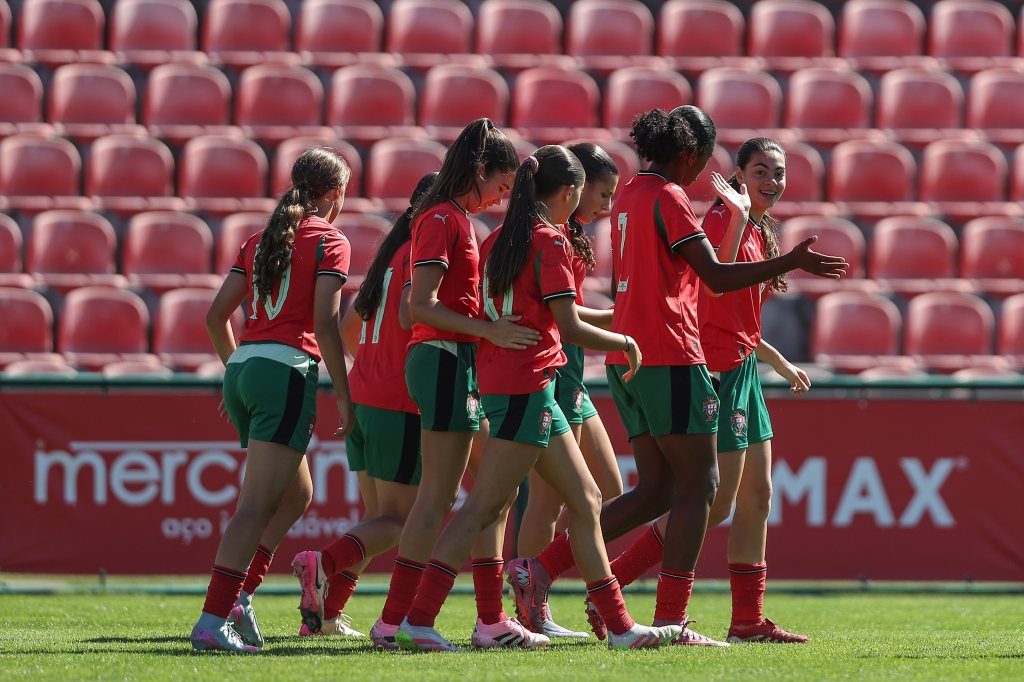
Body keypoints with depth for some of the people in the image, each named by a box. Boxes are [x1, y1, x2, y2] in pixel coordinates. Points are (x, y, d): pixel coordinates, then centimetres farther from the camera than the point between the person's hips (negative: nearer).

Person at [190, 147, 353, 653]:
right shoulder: (329, 242, -2)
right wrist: (344, 397, -7)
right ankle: (213, 620, -21)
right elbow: (325, 326, -11)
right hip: (287, 370, -7)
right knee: (258, 505, -11)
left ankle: (238, 592, 8)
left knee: (297, 494, 21)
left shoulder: (259, 241, 17)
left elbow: (216, 316, 15)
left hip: (242, 370, 7)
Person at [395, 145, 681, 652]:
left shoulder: (500, 240, 14)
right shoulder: (550, 242, -11)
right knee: (484, 507, -10)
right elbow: (569, 327, -15)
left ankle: (619, 626, 14)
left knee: (584, 501, 12)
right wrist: (625, 342, -2)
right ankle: (418, 621, -14)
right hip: (526, 386, -9)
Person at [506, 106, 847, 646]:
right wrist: (790, 263, -13)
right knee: (698, 484, -3)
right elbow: (715, 276, -16)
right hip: (669, 357, -9)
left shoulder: (629, 197, 17)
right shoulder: (669, 198, -11)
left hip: (626, 358, 9)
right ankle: (671, 619, -7)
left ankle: (541, 567, 1)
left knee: (656, 490, 10)